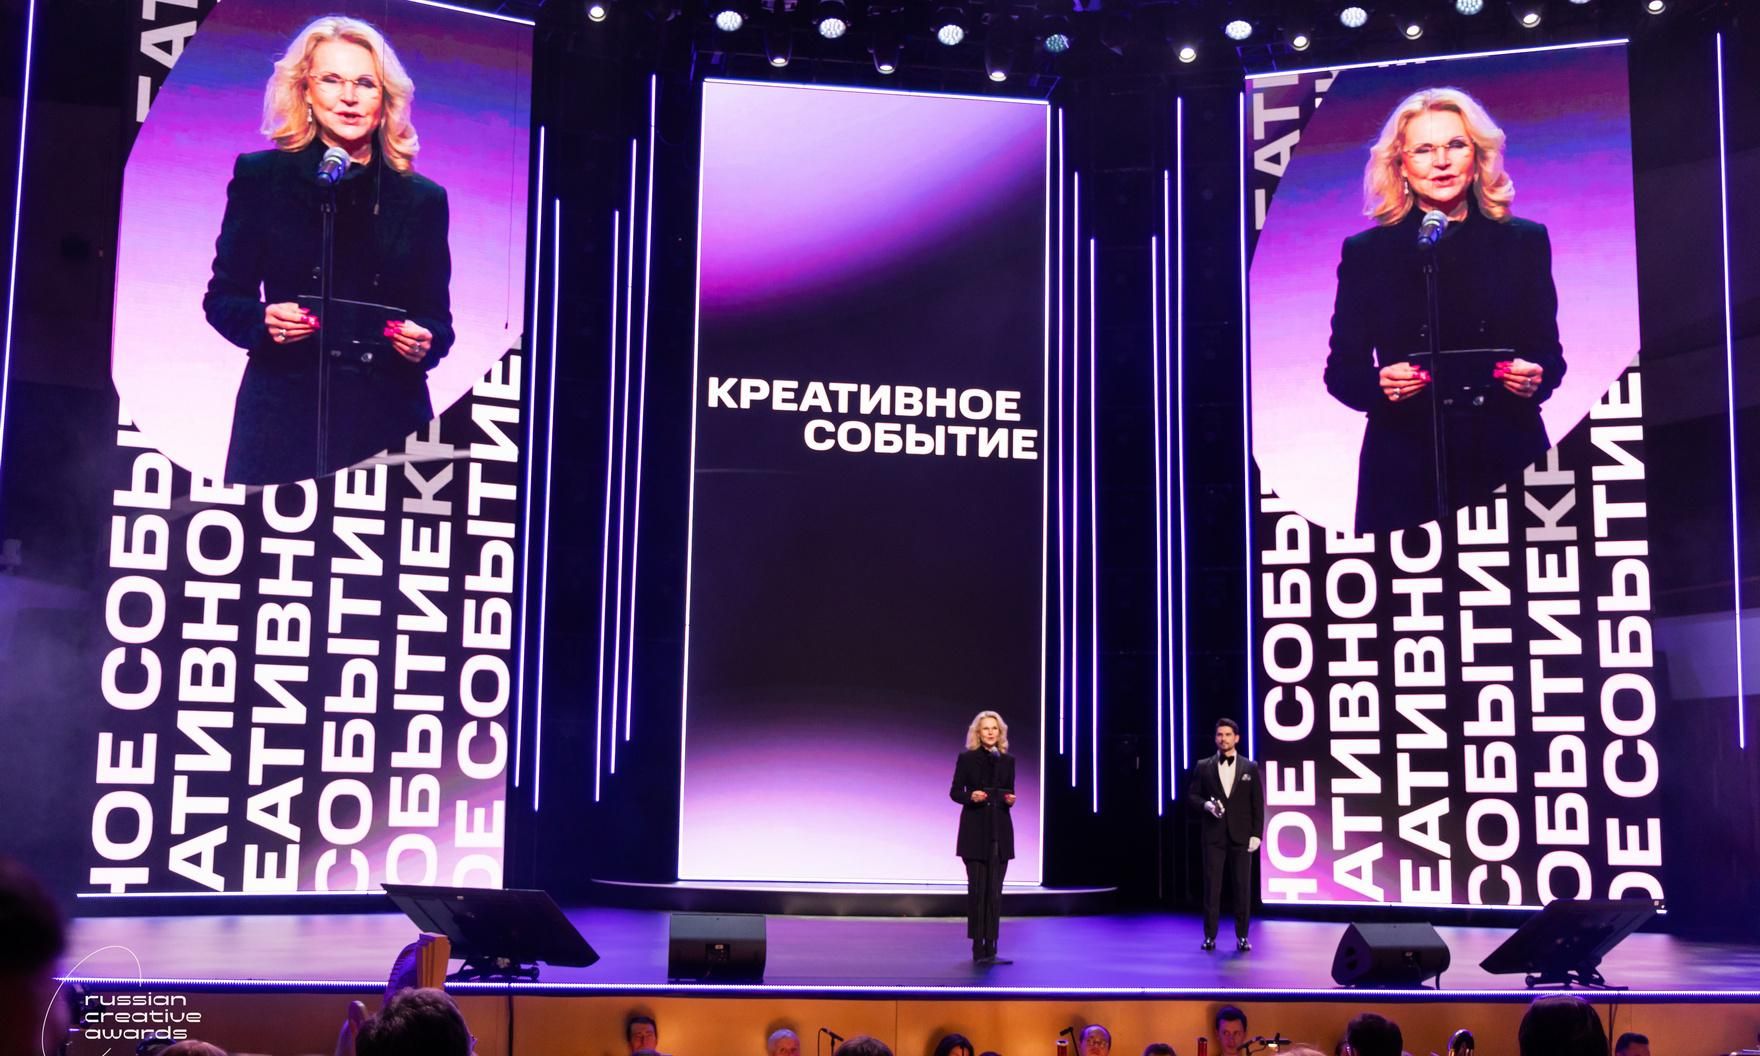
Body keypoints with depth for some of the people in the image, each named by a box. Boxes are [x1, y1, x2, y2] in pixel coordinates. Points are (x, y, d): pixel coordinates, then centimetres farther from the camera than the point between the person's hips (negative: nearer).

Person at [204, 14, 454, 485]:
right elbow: (223, 296, 7)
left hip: (388, 416, 1)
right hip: (283, 415, -1)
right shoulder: (260, 177, 6)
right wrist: (263, 320, -13)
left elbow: (437, 317, 10)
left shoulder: (422, 199, 10)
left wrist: (425, 342, -11)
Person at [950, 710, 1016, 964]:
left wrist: (1010, 800, -7)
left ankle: (990, 948, 4)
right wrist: (971, 796, -17)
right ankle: (978, 947, 3)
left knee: (995, 890, 1)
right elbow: (955, 792, 1)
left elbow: (1009, 793, 15)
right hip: (975, 830, -3)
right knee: (977, 888, -3)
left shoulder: (1008, 761, 8)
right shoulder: (966, 759, 0)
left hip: (1000, 831, 3)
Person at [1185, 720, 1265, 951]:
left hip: (1241, 835, 0)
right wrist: (1206, 804, -14)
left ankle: (1242, 936, 7)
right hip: (1213, 835, 0)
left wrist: (1256, 834, -3)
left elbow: (1257, 804, 4)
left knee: (1243, 886, 0)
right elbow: (1191, 796, 6)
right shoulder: (1203, 767, 7)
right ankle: (1210, 935, 3)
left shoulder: (1250, 767, 6)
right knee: (1212, 886, -2)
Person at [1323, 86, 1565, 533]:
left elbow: (1549, 353, 11)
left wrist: (1536, 377, -12)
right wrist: (1380, 384, -16)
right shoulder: (1365, 252, 5)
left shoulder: (1525, 241, 9)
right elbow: (1341, 370, 5)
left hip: (1509, 463, 1)